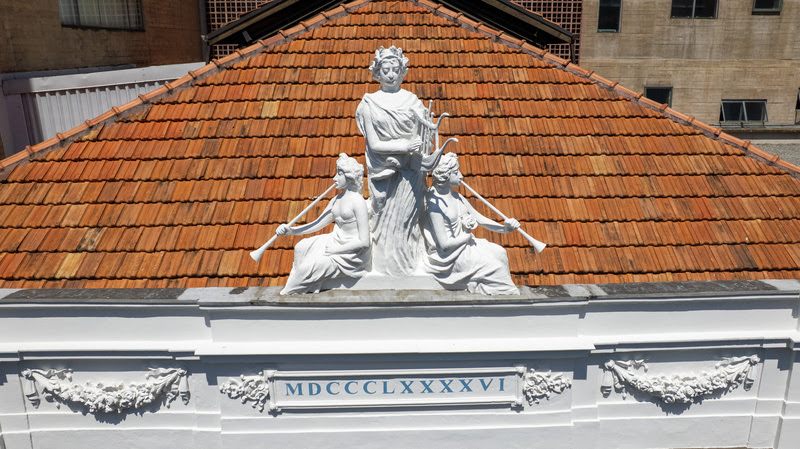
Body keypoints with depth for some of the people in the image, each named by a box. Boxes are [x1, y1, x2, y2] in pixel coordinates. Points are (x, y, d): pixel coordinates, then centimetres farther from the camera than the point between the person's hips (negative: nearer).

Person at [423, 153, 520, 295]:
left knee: (499, 253, -1)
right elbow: (445, 244, -23)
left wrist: (504, 228, -5)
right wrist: (468, 236, -9)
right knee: (495, 267, -14)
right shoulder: (435, 204, -22)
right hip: (450, 256, -9)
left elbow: (479, 218, 10)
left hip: (464, 244, 9)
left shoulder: (457, 197, 7)